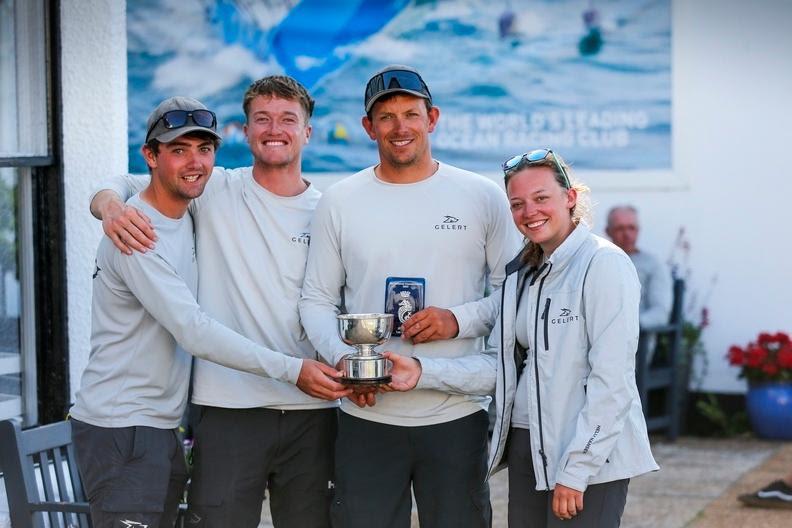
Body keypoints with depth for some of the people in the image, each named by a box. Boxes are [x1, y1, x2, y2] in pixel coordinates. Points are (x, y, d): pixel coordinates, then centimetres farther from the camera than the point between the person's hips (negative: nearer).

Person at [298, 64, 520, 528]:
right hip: (367, 416, 1)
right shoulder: (339, 202, 5)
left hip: (458, 415, 0)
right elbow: (316, 300, 7)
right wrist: (342, 358, -11)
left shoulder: (482, 197, 2)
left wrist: (460, 319, -13)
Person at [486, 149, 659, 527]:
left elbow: (612, 381, -16)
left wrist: (575, 470, -18)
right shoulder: (520, 273, 11)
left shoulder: (604, 264, -11)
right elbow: (502, 362, 10)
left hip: (591, 459, -7)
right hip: (525, 448, 7)